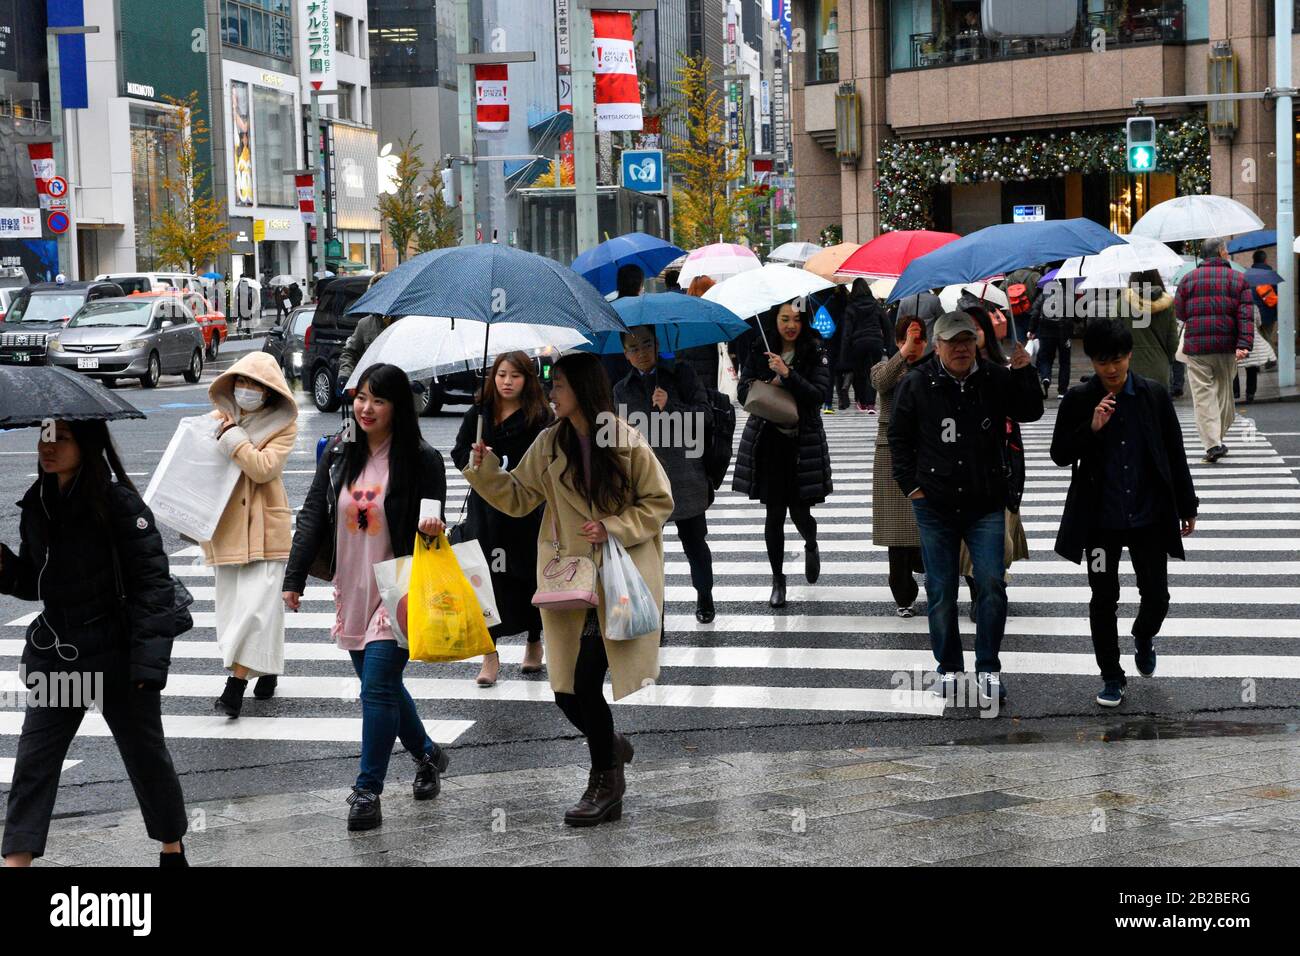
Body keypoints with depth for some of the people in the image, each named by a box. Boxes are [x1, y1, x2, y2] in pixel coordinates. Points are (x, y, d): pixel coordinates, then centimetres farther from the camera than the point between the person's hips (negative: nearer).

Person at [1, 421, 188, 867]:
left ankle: (173, 850, 28)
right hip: (54, 654, 6)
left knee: (145, 754, 9)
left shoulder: (118, 504, -15)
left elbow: (152, 583, -16)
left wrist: (148, 661, -21)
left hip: (115, 656, -5)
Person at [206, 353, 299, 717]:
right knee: (234, 602, 8)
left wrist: (232, 434, -15)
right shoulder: (218, 418, 10)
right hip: (226, 525, 5)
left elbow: (263, 468, -17)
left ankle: (236, 683, -14)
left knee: (256, 603, -12)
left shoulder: (282, 425, -3)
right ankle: (266, 669, 24)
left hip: (265, 527, -5)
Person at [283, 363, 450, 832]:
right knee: (383, 684, 16)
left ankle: (367, 790, -3)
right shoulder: (338, 454, 4)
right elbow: (312, 516, 6)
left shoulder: (421, 460, -9)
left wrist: (432, 529, -26)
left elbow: (432, 523, -2)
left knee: (377, 688, -10)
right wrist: (294, 578, 2)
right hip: (352, 591, 6)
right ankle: (427, 755, 37)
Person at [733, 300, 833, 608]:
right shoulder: (759, 352, 4)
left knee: (800, 511, -2)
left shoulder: (816, 355, -1)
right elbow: (743, 392, 1)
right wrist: (772, 384, -15)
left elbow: (817, 394, -13)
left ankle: (811, 547, 35)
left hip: (803, 443, -1)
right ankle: (778, 579, 14)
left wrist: (787, 374, -23)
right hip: (767, 441, 1)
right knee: (774, 513, 1)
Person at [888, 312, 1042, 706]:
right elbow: (899, 437, 7)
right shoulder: (916, 385, -2)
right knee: (941, 592, 6)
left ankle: (988, 669, 8)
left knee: (992, 586, -5)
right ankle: (948, 669, 21)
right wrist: (910, 484, 1)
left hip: (986, 506, 0)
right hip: (935, 506, 0)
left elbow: (1031, 412, 1)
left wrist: (1025, 374, -14)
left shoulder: (996, 379, 0)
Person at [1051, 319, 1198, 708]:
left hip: (1149, 515, 1)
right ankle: (1111, 676, 21)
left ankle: (1144, 637, 40)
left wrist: (1187, 507, 6)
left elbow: (1175, 453, 4)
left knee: (1156, 595, 6)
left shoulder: (1154, 395, -3)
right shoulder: (1078, 400, -5)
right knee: (1104, 600, 6)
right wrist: (1092, 429, -21)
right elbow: (1060, 455, -4)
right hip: (1101, 518, -1)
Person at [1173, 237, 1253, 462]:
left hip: (1196, 346, -1)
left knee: (1203, 395, -2)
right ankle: (1218, 438, 23)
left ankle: (1212, 443, -14)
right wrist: (1244, 345, -12)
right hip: (1227, 345, 1)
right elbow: (1246, 315, -6)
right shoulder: (1237, 279, 4)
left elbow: (1179, 312, 6)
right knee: (1224, 391, 16)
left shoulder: (1188, 279, 5)